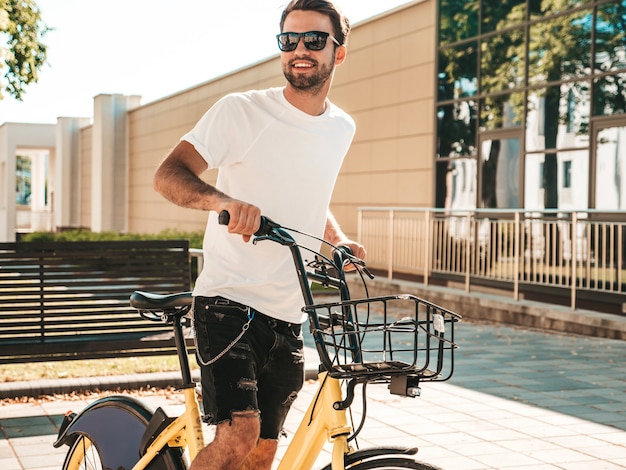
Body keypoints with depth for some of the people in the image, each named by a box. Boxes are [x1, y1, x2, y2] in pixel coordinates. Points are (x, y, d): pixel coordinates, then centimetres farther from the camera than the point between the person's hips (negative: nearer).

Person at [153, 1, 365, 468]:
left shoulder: (342, 128, 10)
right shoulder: (241, 110, -8)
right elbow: (168, 175, -15)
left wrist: (341, 240, 11)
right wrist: (223, 199, -34)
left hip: (288, 316, 6)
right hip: (230, 300, -6)